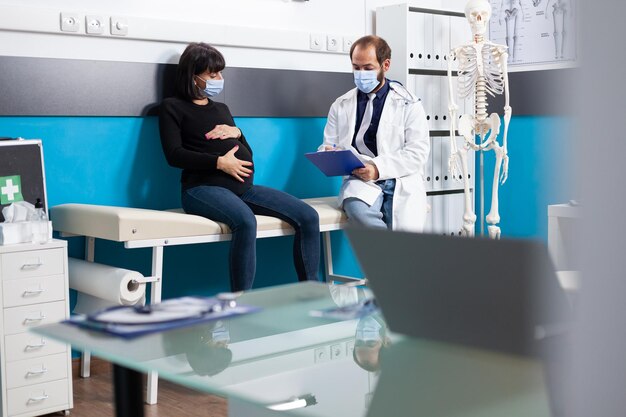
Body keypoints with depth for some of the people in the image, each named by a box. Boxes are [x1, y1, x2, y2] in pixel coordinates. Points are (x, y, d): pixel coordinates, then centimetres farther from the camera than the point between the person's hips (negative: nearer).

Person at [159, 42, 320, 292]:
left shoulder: (221, 108, 28)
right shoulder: (173, 107, 9)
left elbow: (248, 154, 28)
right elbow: (174, 155, -5)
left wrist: (237, 133, 6)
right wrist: (219, 162, -15)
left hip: (244, 187, 7)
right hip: (204, 187, -7)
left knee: (308, 217, -12)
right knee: (245, 221, -39)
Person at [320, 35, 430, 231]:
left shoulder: (409, 104, 7)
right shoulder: (341, 105, 16)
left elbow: (418, 152, -2)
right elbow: (327, 146, 17)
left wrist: (379, 167, -17)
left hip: (401, 182, -1)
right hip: (360, 180, 1)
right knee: (356, 209, -35)